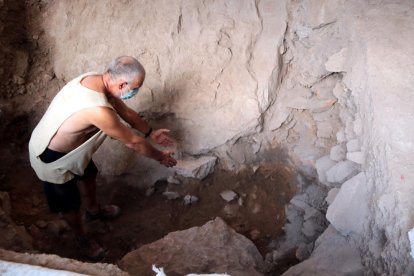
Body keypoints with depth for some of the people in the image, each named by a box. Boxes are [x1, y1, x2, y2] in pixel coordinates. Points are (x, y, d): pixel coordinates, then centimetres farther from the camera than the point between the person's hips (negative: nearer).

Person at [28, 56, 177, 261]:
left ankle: (93, 211, 59)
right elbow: (133, 142, -26)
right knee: (69, 203, 15)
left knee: (88, 175, 30)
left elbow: (125, 112, 5)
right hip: (51, 157, -9)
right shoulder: (99, 110, -41)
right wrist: (160, 157, -10)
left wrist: (151, 133, 11)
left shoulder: (96, 80, -12)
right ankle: (82, 238, 44)